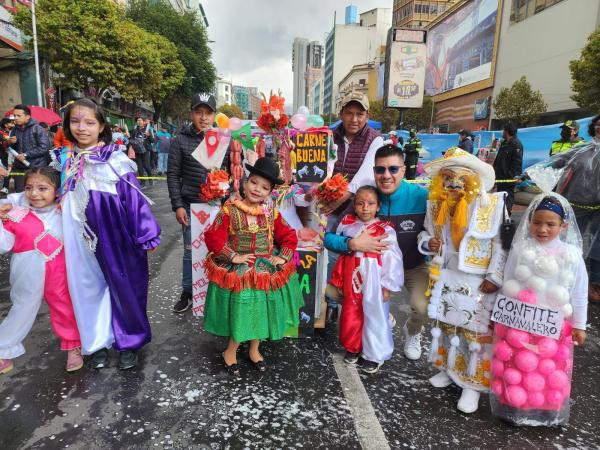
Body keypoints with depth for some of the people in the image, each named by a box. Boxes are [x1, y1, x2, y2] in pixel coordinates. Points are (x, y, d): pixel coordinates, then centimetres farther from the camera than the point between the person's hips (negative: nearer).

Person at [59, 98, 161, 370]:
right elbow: (60, 197, 15)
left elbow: (134, 198, -10)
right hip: (81, 239, 4)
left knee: (124, 285, 7)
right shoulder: (65, 160, 3)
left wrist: (146, 235, -10)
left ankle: (129, 342, 26)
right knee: (88, 285, 12)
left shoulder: (116, 160, -10)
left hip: (116, 236, -4)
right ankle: (97, 343, 30)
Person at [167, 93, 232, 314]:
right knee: (190, 251, 8)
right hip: (191, 206, -1)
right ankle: (187, 293, 24)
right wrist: (177, 205, -6)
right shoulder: (180, 141, 0)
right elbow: (173, 175, 0)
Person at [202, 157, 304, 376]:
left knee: (261, 312, 15)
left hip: (265, 271, 4)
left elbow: (289, 236, 5)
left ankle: (254, 349, 39)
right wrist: (233, 256, -18)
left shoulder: (271, 214, -2)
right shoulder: (229, 211, -13)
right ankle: (230, 352, 29)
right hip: (239, 271, -4)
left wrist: (282, 257, -6)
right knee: (241, 313, 3)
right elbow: (213, 237, -16)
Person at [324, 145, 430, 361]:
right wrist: (353, 243, -34)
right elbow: (329, 237, -16)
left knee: (423, 307, -27)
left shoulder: (421, 197, -19)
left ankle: (412, 332, 16)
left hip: (414, 266, -1)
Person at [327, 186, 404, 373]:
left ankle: (374, 355, 27)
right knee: (351, 315, 16)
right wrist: (339, 279, 10)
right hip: (352, 279, 4)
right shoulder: (347, 225, 1)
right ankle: (353, 347, 37)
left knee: (375, 317, 9)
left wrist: (387, 285, -11)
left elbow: (393, 259, -11)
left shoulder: (385, 230, -11)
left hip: (373, 281, -4)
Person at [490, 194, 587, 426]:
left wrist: (579, 325, 3)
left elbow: (579, 294, -1)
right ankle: (513, 404, 33)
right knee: (516, 366, 14)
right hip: (517, 322, 0)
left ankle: (547, 409, 39)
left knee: (551, 371, 17)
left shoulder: (572, 255, -10)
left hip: (554, 326, 1)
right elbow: (507, 285, -2)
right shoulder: (520, 249, -10)